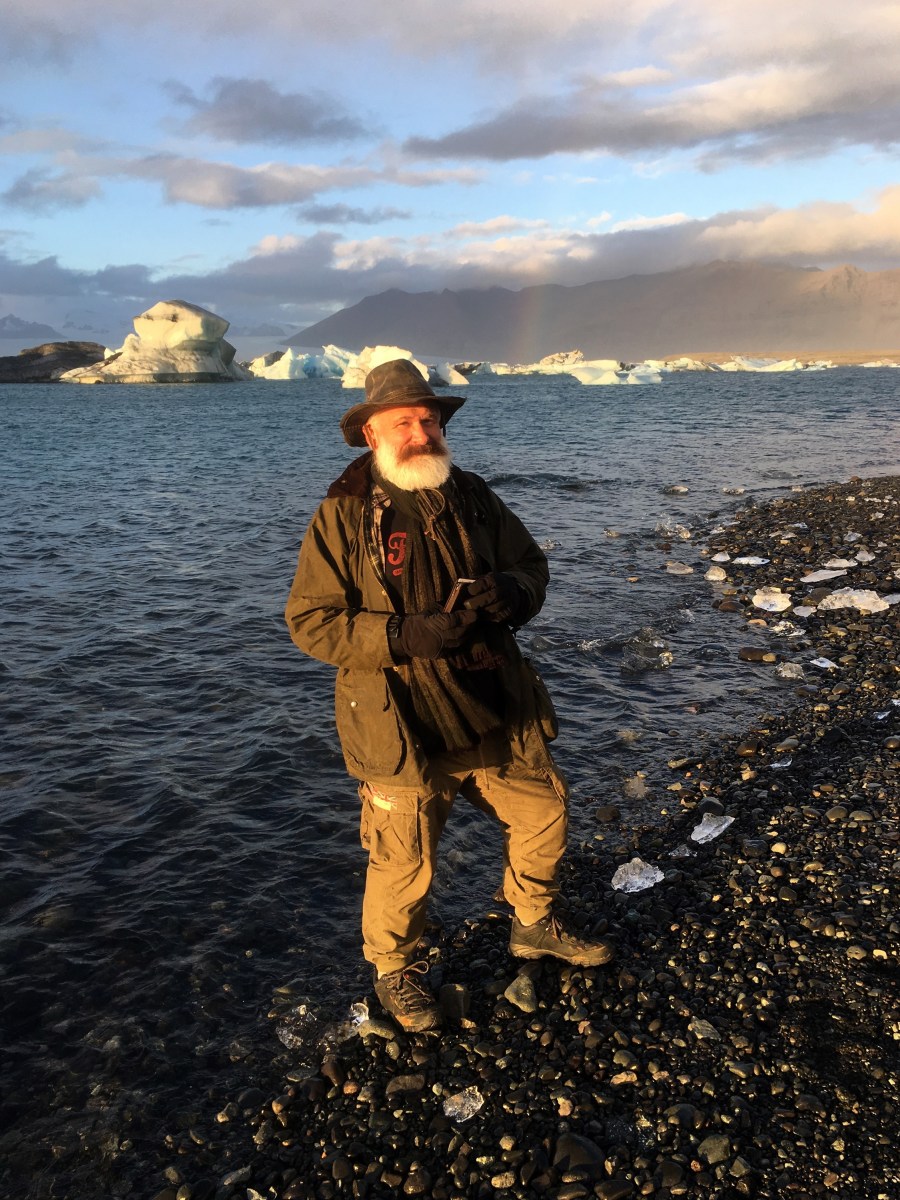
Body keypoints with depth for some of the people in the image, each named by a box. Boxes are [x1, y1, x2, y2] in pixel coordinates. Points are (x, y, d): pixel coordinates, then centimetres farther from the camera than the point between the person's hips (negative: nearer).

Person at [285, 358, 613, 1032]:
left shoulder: (473, 498, 3)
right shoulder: (344, 516, -11)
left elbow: (532, 563, 12)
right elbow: (310, 622, -13)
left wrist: (514, 592, -13)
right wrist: (405, 636, -26)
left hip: (497, 714, 5)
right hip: (405, 729, -5)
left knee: (543, 814, 18)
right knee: (405, 863, 6)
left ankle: (535, 927, 45)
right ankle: (395, 970, 35)